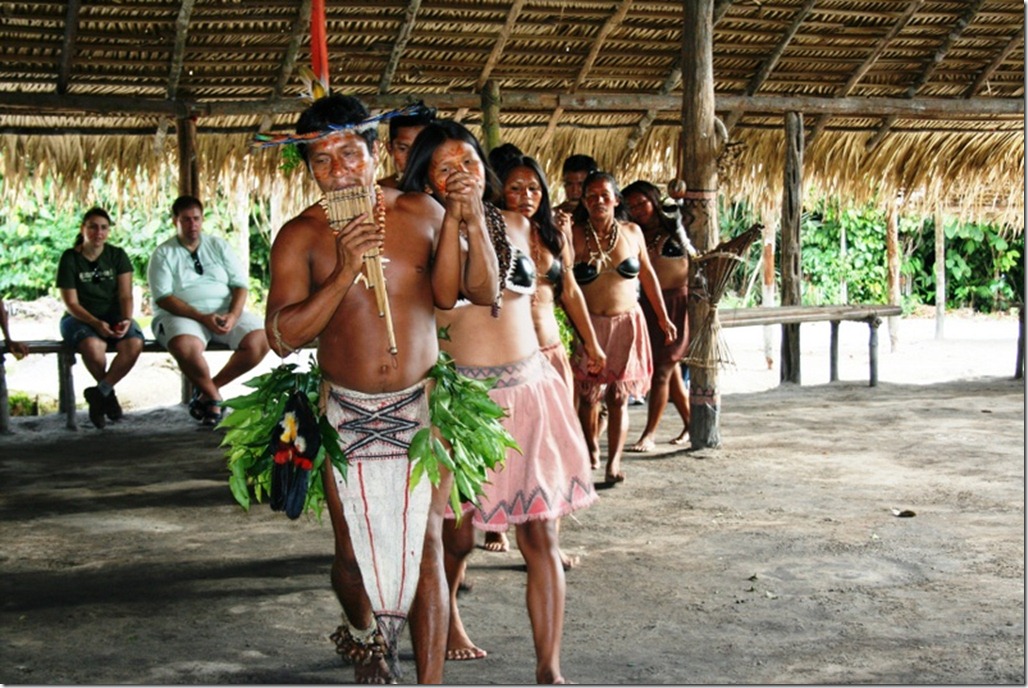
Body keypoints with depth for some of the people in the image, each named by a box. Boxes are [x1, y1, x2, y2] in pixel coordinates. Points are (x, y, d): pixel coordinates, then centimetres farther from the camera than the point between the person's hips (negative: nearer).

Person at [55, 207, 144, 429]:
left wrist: (126, 320, -22)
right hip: (79, 319, -2)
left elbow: (125, 295, -1)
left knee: (134, 343, -32)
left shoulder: (117, 255, 5)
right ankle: (108, 394, -11)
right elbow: (71, 304, -7)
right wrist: (96, 323, -24)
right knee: (93, 345, -38)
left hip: (114, 316, 2)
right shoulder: (70, 258, -2)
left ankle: (99, 394, -18)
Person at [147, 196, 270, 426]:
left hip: (225, 313, 4)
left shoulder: (218, 245, 14)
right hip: (182, 315, -3)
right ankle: (214, 397, -9)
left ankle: (208, 389, -5)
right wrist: (202, 317, -21)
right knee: (186, 347, -38)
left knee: (260, 341, -23)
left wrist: (233, 315, -14)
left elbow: (239, 284, 7)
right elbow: (163, 298, -8)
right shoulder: (163, 254, 4)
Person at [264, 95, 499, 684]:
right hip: (346, 414, 0)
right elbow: (283, 336, -13)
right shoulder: (301, 237, -6)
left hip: (422, 407, 0)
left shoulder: (422, 213, -2)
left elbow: (484, 291, -4)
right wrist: (345, 272, -22)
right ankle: (364, 634, 43)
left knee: (427, 546, -4)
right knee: (354, 549, 11)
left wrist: (471, 219, -18)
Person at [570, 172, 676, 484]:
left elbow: (647, 275, 14)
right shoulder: (575, 235, -5)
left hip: (626, 324, 2)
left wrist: (663, 317, 16)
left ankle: (614, 462, -3)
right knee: (589, 394, 5)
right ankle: (591, 448, 27)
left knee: (619, 396, -2)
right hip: (588, 325, -1)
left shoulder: (632, 232, 4)